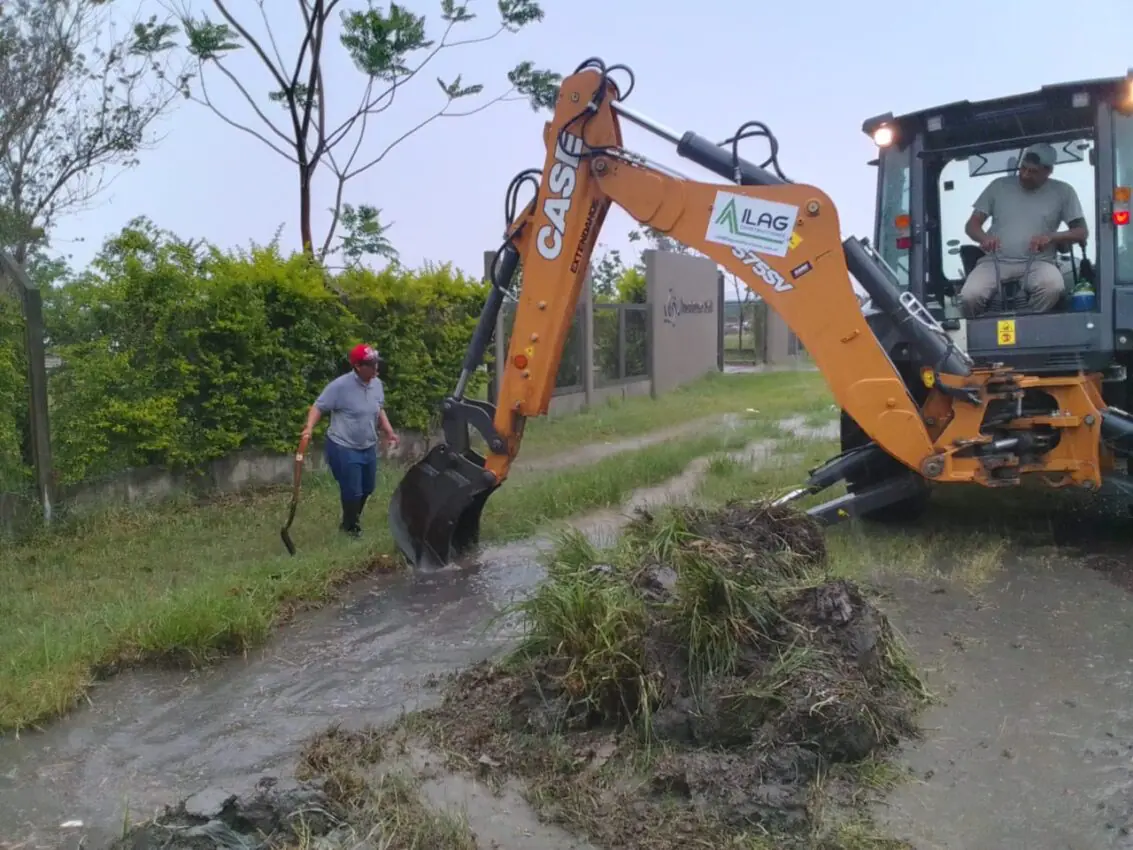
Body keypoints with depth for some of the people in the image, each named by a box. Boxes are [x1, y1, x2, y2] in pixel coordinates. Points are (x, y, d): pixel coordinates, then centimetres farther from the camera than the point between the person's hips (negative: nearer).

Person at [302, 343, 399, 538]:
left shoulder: (377, 384, 2)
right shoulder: (340, 386, -20)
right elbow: (318, 407, -16)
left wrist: (388, 431, 9)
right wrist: (309, 427, -31)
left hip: (368, 447, 7)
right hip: (343, 448, -7)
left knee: (366, 488, 18)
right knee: (352, 491, -2)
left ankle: (353, 521, 42)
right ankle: (349, 526, 24)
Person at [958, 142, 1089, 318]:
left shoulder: (1063, 191, 10)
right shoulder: (999, 185, 12)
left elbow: (1082, 232, 9)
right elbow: (971, 225, 11)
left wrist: (1051, 237, -13)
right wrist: (984, 238, -14)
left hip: (1037, 262, 0)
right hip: (996, 261, 0)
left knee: (1053, 288, -36)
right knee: (970, 296, -32)